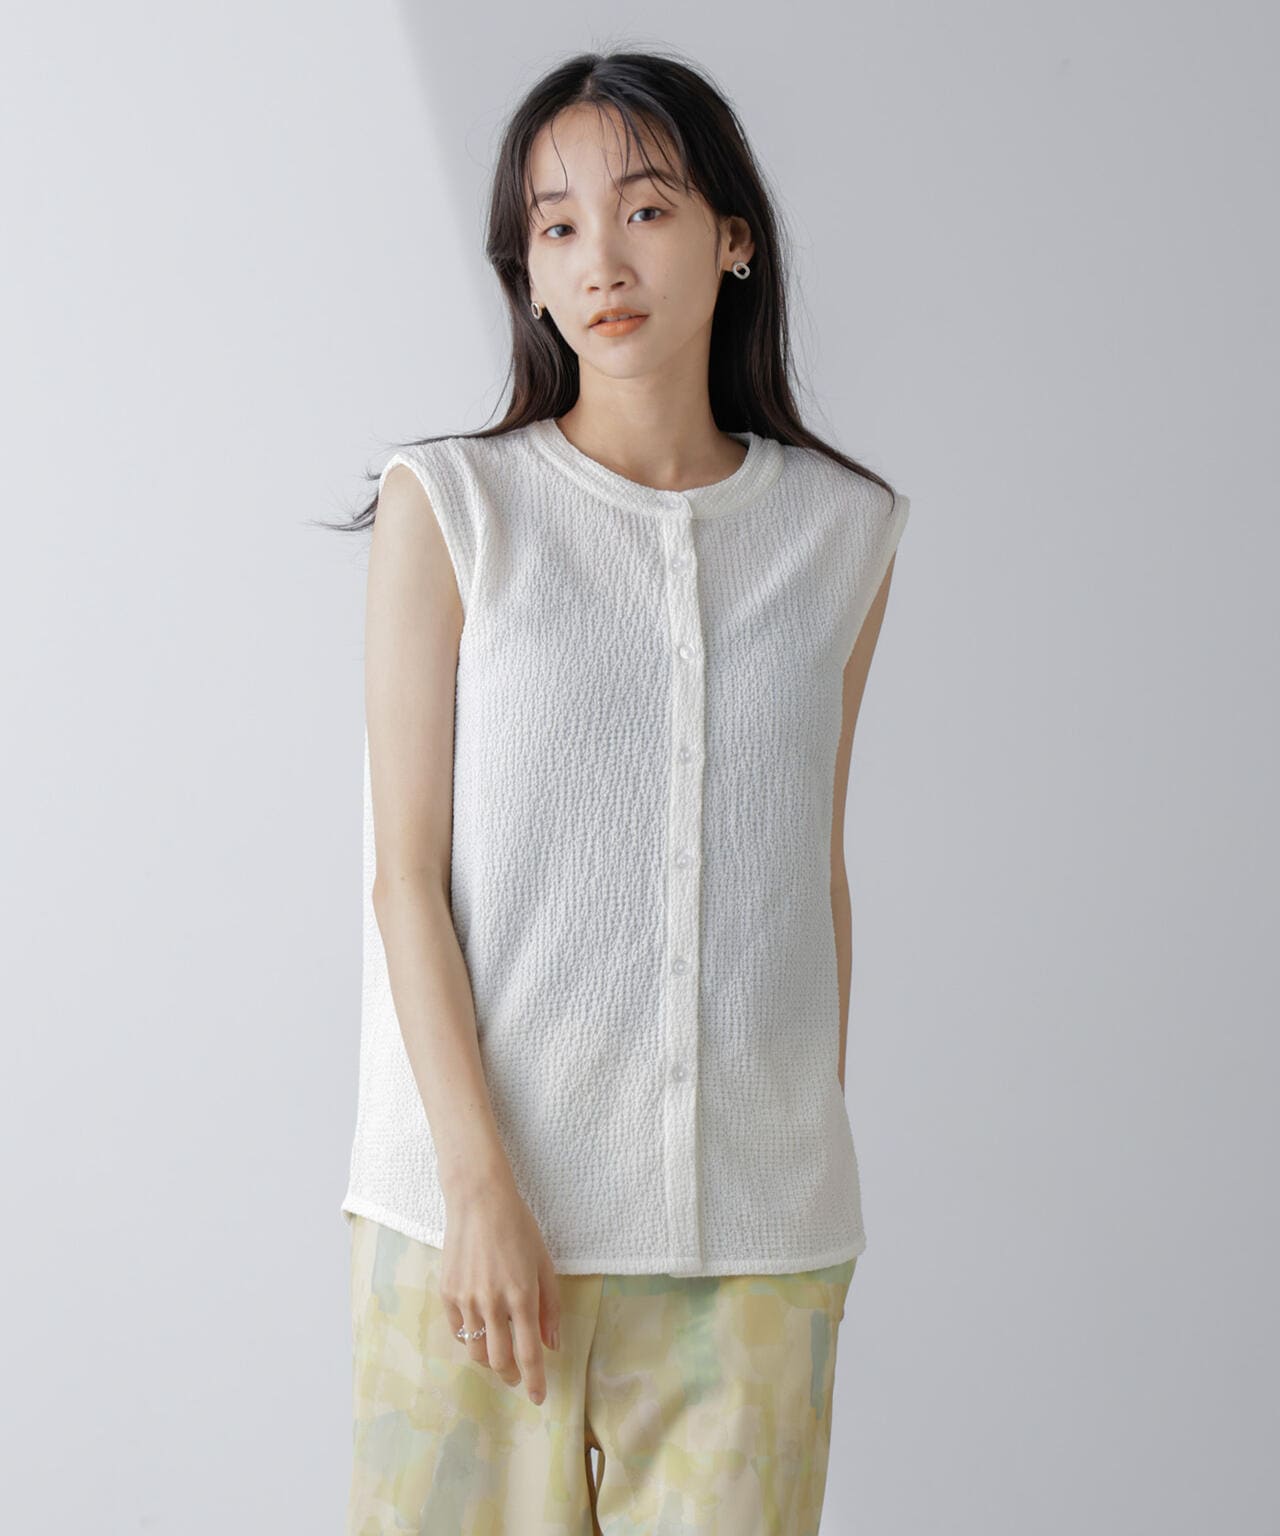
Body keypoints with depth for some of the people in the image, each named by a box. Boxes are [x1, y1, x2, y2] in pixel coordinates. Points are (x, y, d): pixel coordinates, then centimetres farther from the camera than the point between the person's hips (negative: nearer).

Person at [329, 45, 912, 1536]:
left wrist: (822, 1173, 14)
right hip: (482, 1193, -2)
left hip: (751, 1218, 2)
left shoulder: (838, 531, 7)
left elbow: (816, 869, 13)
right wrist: (483, 1184, -12)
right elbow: (406, 870, -4)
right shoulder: (449, 504, -1)